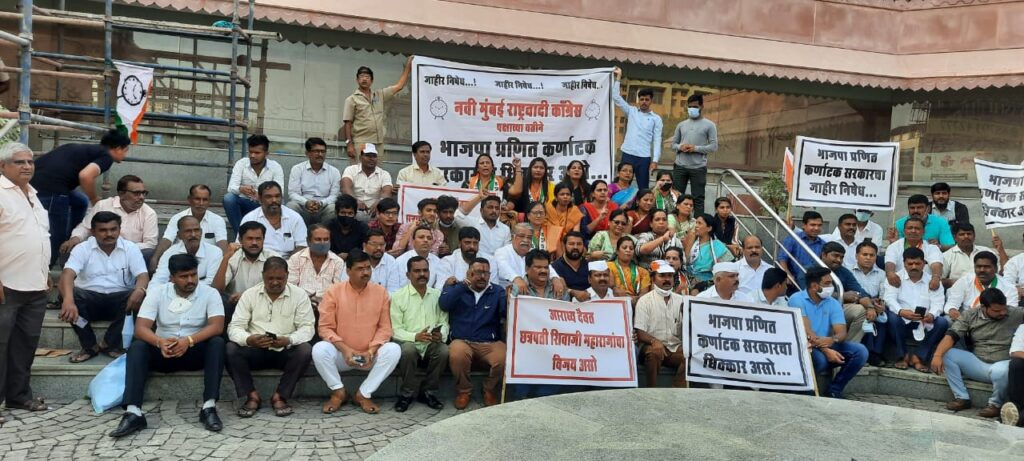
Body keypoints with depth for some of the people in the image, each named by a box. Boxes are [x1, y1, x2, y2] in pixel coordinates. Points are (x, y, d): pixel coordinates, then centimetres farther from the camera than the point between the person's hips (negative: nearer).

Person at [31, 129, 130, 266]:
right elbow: (85, 176, -18)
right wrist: (95, 199, -1)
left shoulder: (89, 149, 27)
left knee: (80, 202, 28)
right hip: (49, 188, -9)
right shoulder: (106, 156, 1)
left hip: (35, 181, 9)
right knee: (56, 239, 1)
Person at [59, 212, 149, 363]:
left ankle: (110, 344, -13)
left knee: (140, 296, -30)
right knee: (67, 295, -30)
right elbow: (68, 275, -20)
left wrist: (139, 290, -38)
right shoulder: (82, 249, -3)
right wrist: (68, 300, -42)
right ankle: (90, 346, -16)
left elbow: (143, 275, -11)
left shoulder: (130, 248, 1)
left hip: (119, 300, 0)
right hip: (90, 299, 0)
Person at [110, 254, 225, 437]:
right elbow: (140, 328, -13)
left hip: (196, 352, -1)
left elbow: (217, 327, -21)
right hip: (163, 352, 1)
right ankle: (133, 412, -37)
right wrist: (160, 342, -35)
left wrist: (189, 340, -37)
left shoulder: (210, 293, -7)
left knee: (217, 342, -31)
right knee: (137, 347, -27)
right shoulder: (158, 293, -4)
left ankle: (209, 407, -35)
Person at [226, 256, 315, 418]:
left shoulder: (299, 295, -2)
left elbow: (307, 327, -7)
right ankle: (252, 396, -15)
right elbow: (235, 327, -5)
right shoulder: (249, 294, 1)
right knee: (230, 349, -26)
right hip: (255, 351, 1)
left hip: (286, 352, -1)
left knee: (305, 350, -31)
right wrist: (248, 339, -28)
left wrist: (288, 340, -28)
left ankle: (279, 396, -16)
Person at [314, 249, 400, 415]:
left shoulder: (381, 292, 0)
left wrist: (372, 351, -17)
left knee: (394, 350, -27)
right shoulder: (333, 292, -5)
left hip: (370, 355, 1)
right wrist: (344, 349, -21)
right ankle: (338, 392, -8)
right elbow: (325, 327, -7)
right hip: (341, 353, -1)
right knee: (319, 349, -30)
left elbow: (385, 327, -1)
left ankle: (364, 394, -13)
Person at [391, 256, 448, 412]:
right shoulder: (398, 297, -1)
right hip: (408, 342, -3)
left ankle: (428, 392, -7)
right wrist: (415, 336, -23)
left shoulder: (438, 295, 10)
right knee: (408, 349, -35)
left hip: (431, 345, 3)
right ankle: (407, 393, -13)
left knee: (444, 350, -29)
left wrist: (441, 335, -15)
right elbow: (395, 330, -6)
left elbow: (444, 322, 8)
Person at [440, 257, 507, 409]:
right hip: (462, 341, -1)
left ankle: (490, 390, 3)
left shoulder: (497, 291, 13)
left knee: (504, 359, -30)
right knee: (457, 355, -35)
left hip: (490, 343, 1)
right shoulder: (456, 289, 11)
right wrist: (464, 284, -16)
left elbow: (506, 311, -4)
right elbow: (443, 304, -9)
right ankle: (463, 390, -4)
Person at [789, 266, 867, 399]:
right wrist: (826, 350, -32)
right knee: (820, 358, -37)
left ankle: (833, 390, -7)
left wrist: (832, 340, -29)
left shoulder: (833, 303, 8)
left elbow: (842, 332, -4)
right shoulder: (797, 300, -7)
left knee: (860, 351, -15)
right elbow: (806, 331, -18)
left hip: (828, 347, 6)